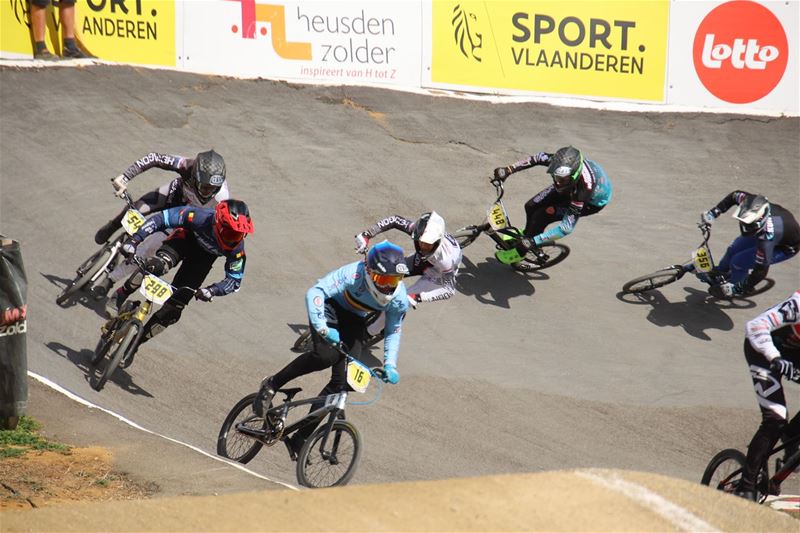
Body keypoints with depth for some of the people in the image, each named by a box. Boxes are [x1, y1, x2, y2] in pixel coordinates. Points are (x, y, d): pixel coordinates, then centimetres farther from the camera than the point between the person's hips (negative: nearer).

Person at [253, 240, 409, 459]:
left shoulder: (399, 299, -20)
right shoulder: (354, 274, -35)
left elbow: (393, 332, -1)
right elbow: (315, 292, -38)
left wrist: (390, 365, -11)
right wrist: (322, 328, -49)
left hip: (355, 321, 5)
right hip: (330, 306, -5)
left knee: (342, 382, -8)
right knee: (326, 354, -35)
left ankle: (299, 440, 0)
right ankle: (272, 385, -12)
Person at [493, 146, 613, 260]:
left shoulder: (584, 186, -46)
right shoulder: (562, 162, -35)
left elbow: (566, 228, -42)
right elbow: (539, 157, -13)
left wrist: (533, 241, -44)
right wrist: (508, 170, -19)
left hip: (593, 202, -5)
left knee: (541, 217, -18)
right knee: (531, 207, 2)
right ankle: (526, 234, 36)